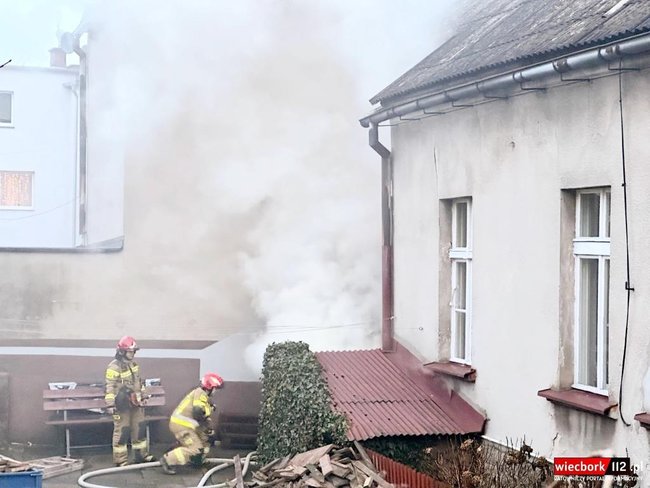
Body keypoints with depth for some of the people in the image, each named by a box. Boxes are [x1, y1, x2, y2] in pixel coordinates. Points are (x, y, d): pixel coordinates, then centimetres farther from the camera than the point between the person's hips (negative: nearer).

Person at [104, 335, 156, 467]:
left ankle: (141, 455, 24)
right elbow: (110, 387, -18)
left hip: (135, 403, 8)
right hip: (122, 404, -8)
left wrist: (142, 397, 24)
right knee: (122, 431, -4)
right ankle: (120, 460, 2)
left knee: (140, 428, 13)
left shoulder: (133, 364, 12)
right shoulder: (114, 367, -16)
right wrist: (110, 404, -22)